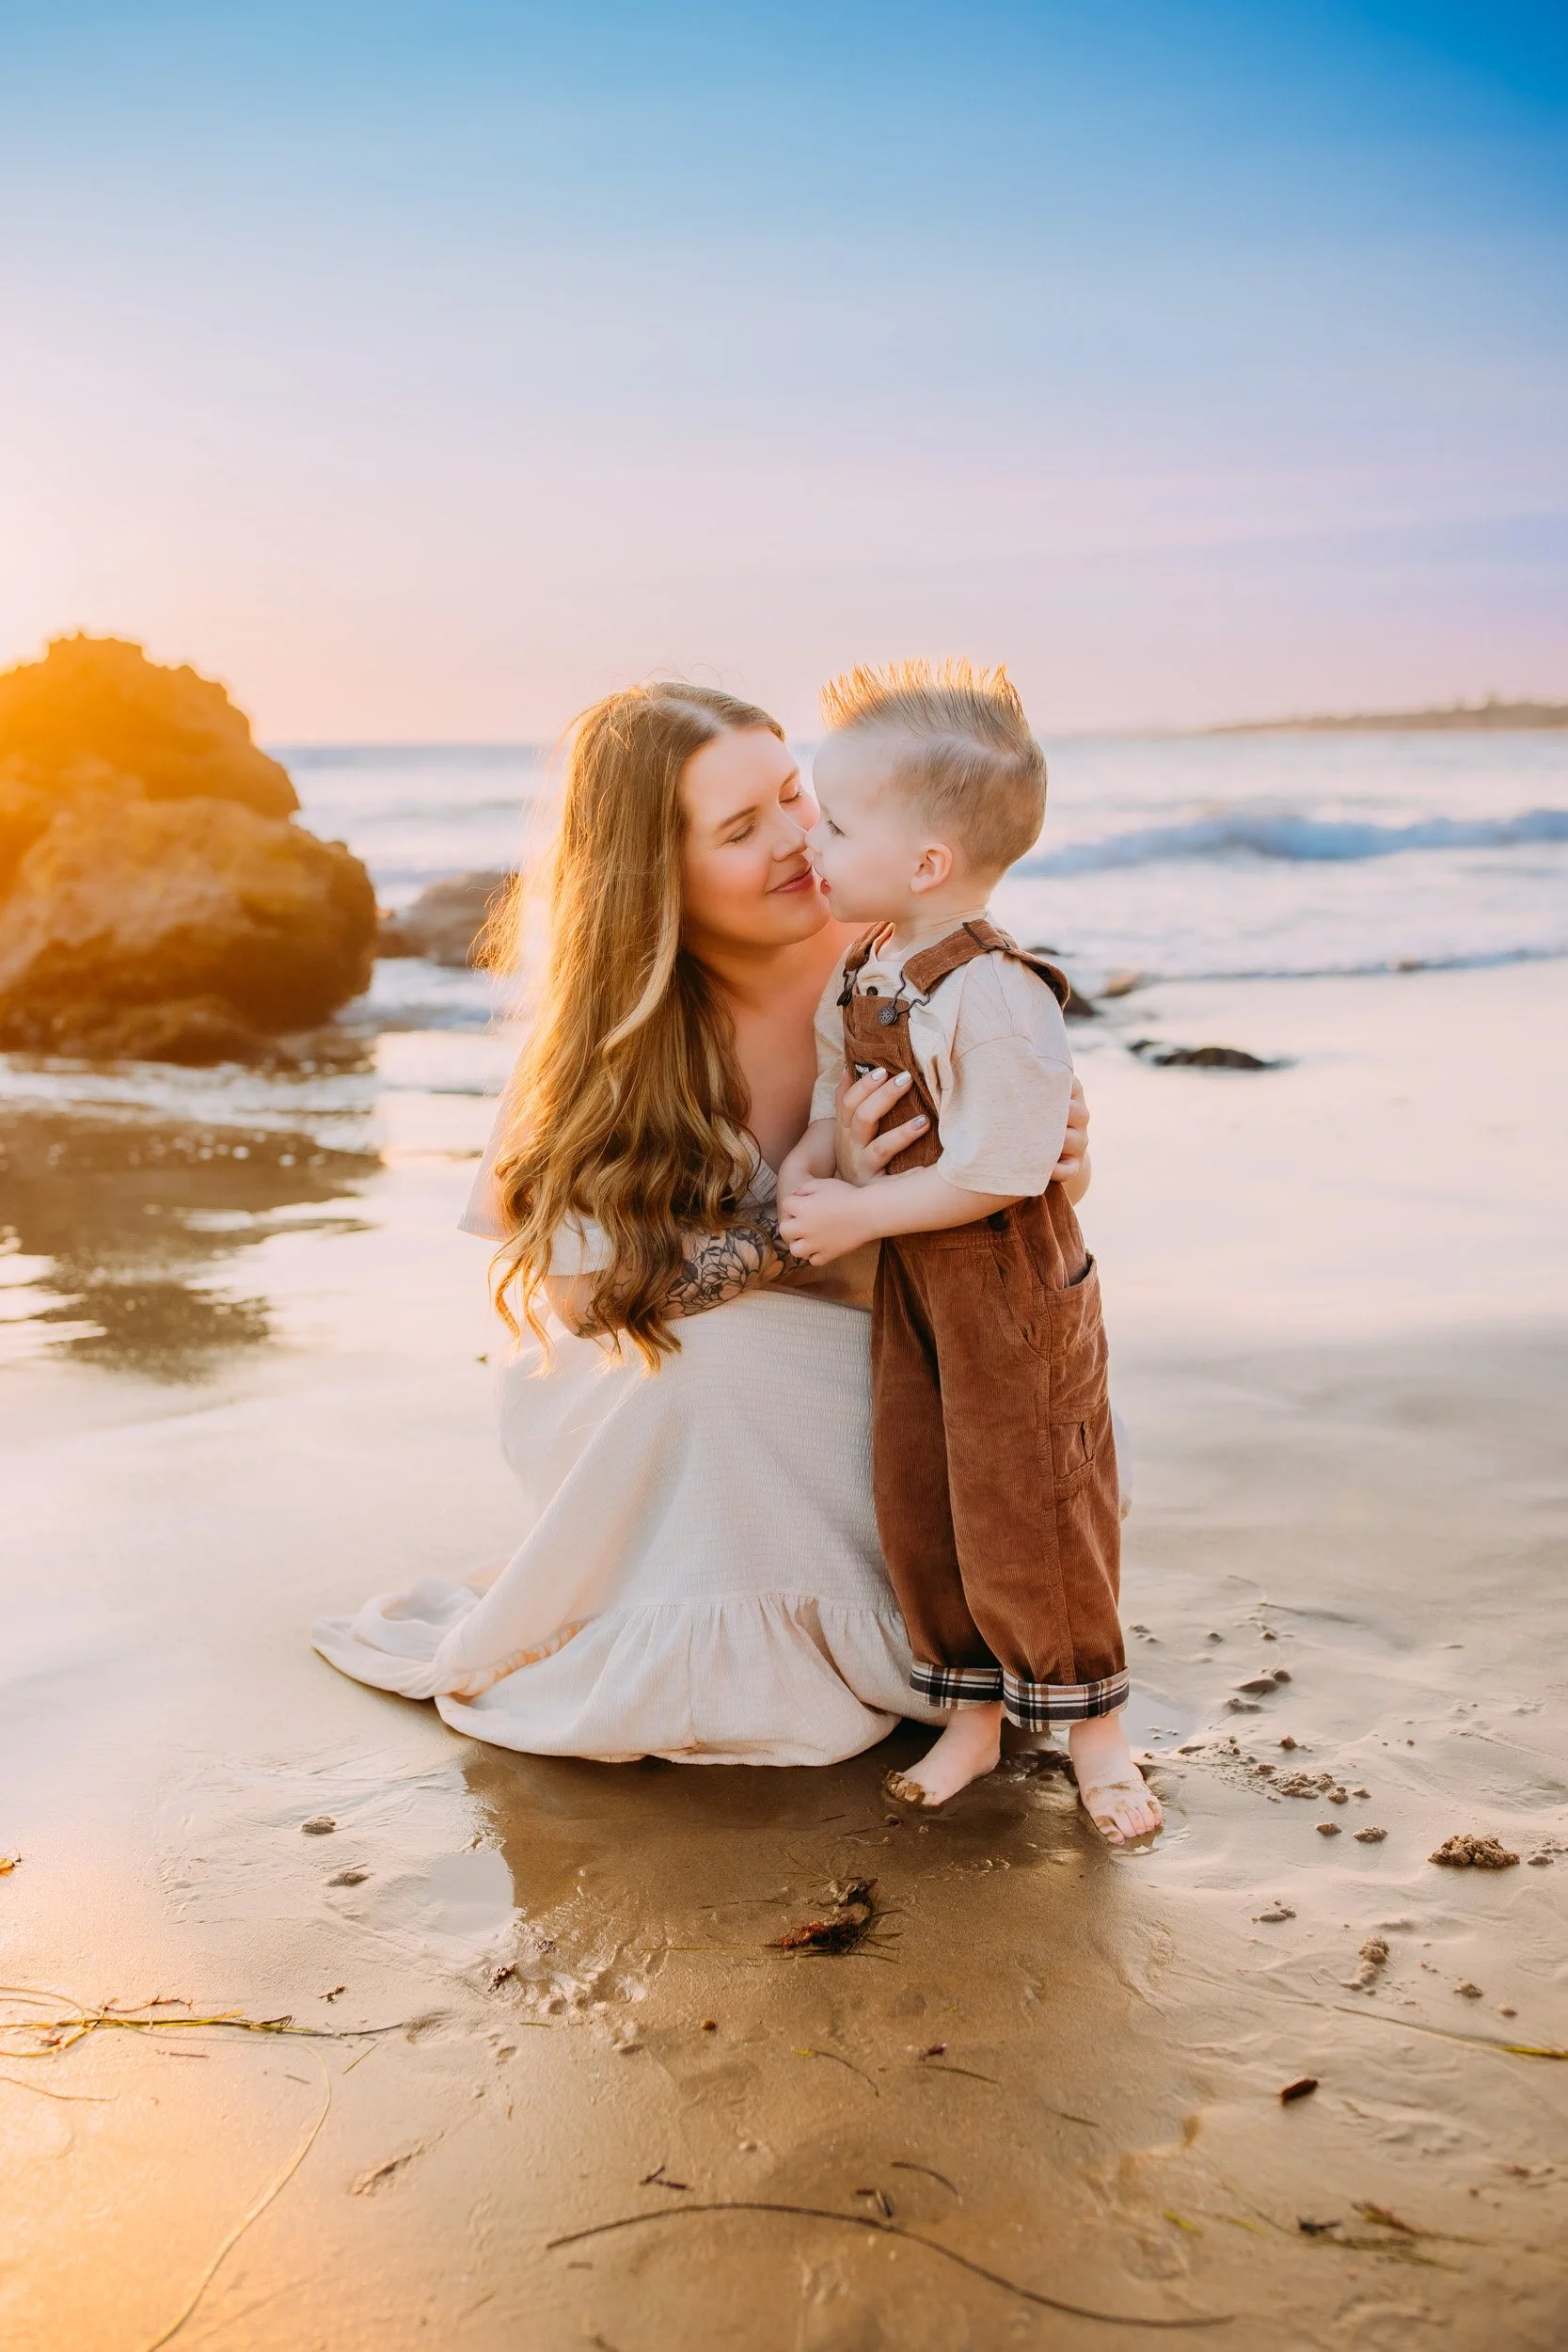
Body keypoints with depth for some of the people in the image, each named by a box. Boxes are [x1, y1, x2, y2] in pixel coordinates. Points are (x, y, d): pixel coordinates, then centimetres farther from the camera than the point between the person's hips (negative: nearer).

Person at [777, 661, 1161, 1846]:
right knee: (916, 1504, 13)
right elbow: (839, 1091, 14)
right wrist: (806, 1167, -7)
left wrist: (859, 1213, -19)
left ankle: (1095, 1727, 24)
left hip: (1014, 1291, -8)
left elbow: (993, 1173, -25)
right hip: (912, 1288, 8)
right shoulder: (863, 971, 2)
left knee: (1023, 1514, 3)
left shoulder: (989, 996, -25)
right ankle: (973, 1713, 32)